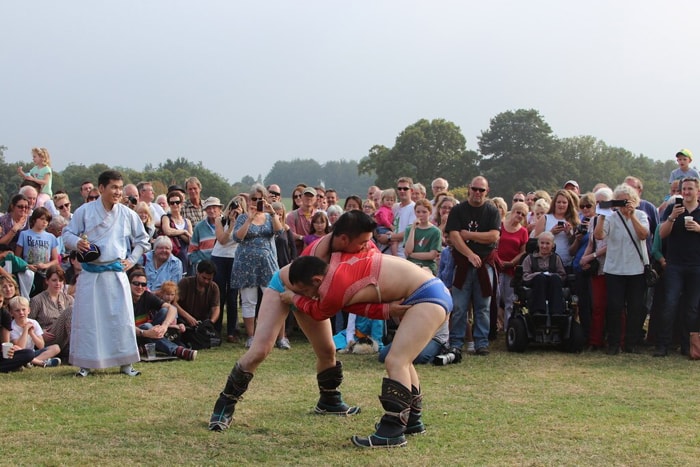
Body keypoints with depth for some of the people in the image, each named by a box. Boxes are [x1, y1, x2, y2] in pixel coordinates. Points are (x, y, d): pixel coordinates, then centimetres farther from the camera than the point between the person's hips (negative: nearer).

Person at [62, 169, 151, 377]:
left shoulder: (127, 214, 3)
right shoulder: (85, 211, -3)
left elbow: (142, 240, 14)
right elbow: (67, 233, 2)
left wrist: (132, 260, 4)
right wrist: (77, 242, -18)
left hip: (116, 273, 1)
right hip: (90, 274, -1)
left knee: (122, 317, 1)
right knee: (87, 318, 1)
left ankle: (125, 363, 12)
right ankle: (85, 364, 11)